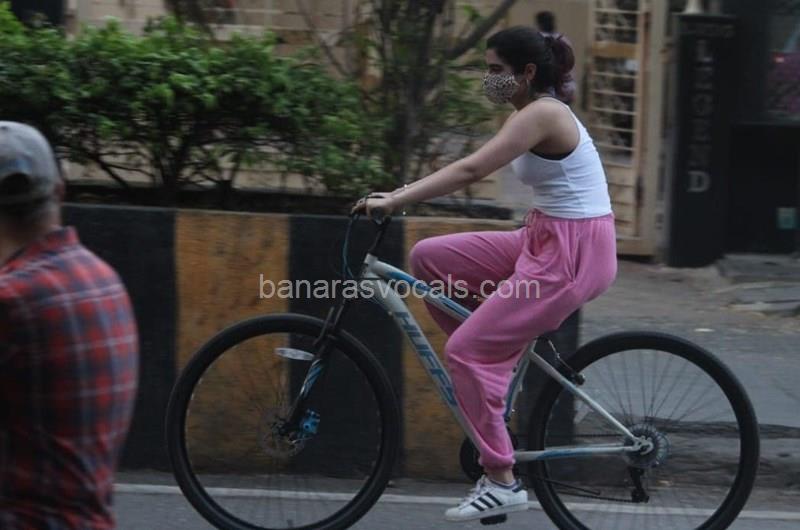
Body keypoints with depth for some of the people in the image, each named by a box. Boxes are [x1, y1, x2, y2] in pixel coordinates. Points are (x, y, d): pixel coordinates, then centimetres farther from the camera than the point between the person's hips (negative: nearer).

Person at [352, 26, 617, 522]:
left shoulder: (541, 114, -18)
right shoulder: (534, 113, 12)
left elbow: (470, 171, -26)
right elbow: (473, 168, 13)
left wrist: (394, 201, -27)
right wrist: (402, 192, 5)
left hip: (571, 253, -9)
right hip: (545, 240, 9)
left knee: (467, 349, -10)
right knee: (428, 256, 6)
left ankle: (502, 482, -4)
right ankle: (499, 361, 14)